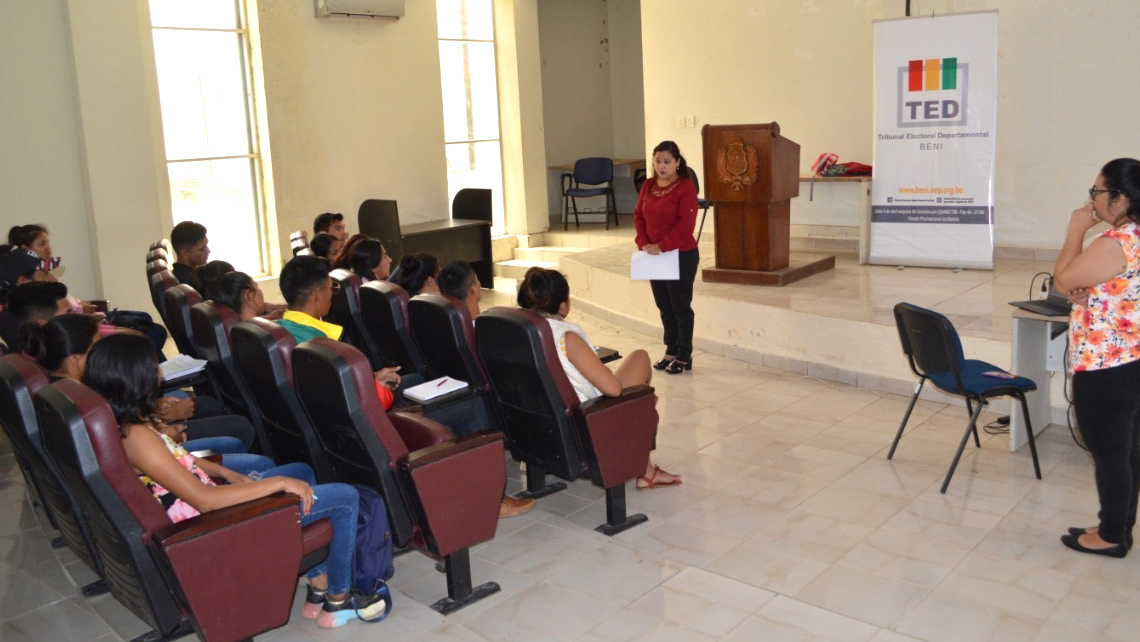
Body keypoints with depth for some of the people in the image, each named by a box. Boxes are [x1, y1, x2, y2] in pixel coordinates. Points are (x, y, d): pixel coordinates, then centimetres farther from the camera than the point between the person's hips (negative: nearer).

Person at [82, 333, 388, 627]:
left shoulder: (125, 424, 0)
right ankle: (337, 601, 16)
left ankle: (318, 587, 24)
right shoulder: (136, 435, -29)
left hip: (211, 497, 10)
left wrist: (228, 474, 4)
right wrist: (280, 483, -24)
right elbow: (204, 500, -31)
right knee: (345, 498, -5)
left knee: (302, 471, 23)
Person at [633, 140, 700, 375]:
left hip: (681, 256, -6)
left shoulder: (685, 187, -12)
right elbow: (638, 215, 9)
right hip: (654, 256, 6)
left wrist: (662, 246, -22)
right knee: (664, 306, 14)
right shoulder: (648, 186, 8)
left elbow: (686, 224, -19)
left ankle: (684, 356, 12)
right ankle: (671, 351, 27)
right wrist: (644, 243, -6)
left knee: (681, 306, 2)